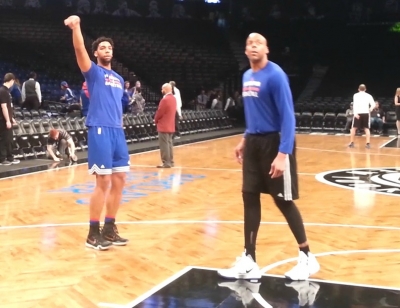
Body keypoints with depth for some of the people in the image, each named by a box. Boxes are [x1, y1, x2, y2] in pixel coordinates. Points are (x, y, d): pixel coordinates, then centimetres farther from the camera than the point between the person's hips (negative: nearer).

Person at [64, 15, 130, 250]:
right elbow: (80, 50, -15)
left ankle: (110, 228, 19)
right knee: (104, 181, -8)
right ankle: (94, 233, 2)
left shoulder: (119, 79, 22)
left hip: (117, 132, 7)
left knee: (119, 181, 7)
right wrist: (76, 28, -30)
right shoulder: (93, 71, 3)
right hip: (100, 130, -7)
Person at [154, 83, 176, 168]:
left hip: (163, 126, -9)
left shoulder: (165, 99, -19)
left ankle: (166, 163, -4)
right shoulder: (173, 98, 10)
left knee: (164, 145, -5)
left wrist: (156, 120, 2)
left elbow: (160, 112, -16)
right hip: (170, 125, 9)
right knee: (169, 144, 14)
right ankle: (170, 161, 18)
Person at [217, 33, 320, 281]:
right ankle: (249, 261, 14)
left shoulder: (275, 75, -15)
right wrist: (245, 140, 17)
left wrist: (283, 154, -27)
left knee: (283, 200, 0)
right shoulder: (247, 77, 11)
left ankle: (307, 258, 17)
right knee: (250, 198, 6)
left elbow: (287, 116, -20)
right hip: (254, 142, 8)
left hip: (274, 143, -8)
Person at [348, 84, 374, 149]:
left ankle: (351, 143, 12)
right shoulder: (368, 95, 11)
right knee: (366, 128, 8)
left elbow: (355, 104, -10)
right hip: (366, 113, 2)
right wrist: (370, 109, 20)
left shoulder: (356, 95, 5)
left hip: (358, 113, -1)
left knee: (354, 128, 11)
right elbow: (373, 104, 0)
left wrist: (355, 113, -19)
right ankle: (368, 143, -3)